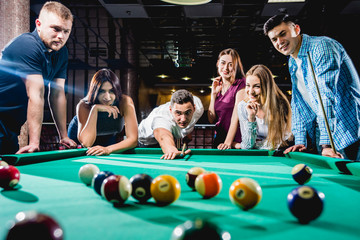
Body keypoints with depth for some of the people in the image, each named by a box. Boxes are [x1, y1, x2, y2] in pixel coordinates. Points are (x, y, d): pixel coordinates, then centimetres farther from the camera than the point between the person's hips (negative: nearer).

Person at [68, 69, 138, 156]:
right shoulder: (84, 106, -30)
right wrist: (95, 109, -45)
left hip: (109, 140, 0)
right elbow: (86, 143, -40)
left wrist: (108, 149, -48)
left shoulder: (125, 102, -30)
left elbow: (133, 139, -33)